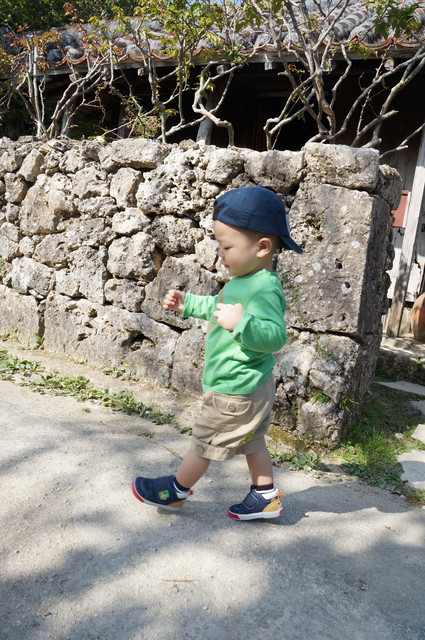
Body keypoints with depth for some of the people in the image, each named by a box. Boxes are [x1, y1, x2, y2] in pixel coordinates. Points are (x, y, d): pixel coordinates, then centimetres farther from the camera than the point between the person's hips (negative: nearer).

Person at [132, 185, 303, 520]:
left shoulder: (264, 289, -27)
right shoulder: (243, 280, 6)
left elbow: (275, 335, -34)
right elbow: (220, 307, 24)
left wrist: (241, 323, -43)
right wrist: (188, 303, 25)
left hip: (237, 388, -10)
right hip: (250, 384, 10)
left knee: (205, 440, 9)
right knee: (252, 442, 20)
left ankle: (176, 490, 28)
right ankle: (266, 498, 32)